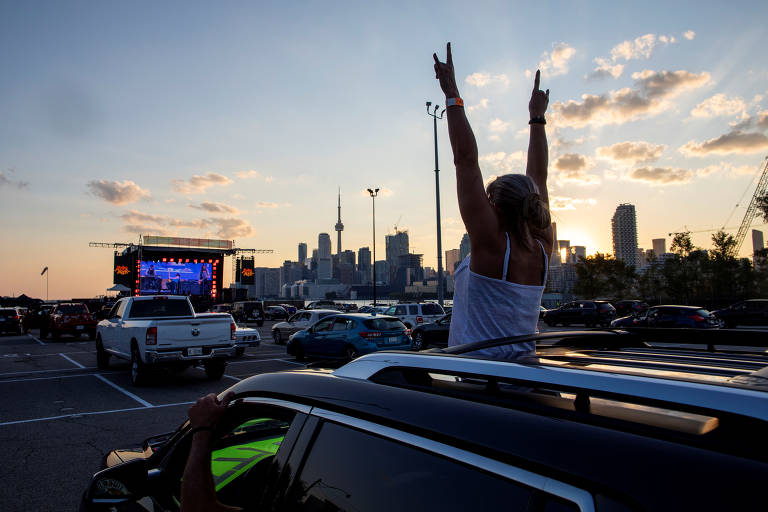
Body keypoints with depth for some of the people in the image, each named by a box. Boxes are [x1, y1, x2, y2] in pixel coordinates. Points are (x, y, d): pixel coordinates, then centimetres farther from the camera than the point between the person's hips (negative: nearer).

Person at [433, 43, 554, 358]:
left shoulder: (491, 246, -15)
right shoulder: (542, 249, 0)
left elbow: (466, 161, -16)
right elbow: (538, 177, 12)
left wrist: (453, 96, -11)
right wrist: (537, 117, 21)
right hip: (525, 372, 7)